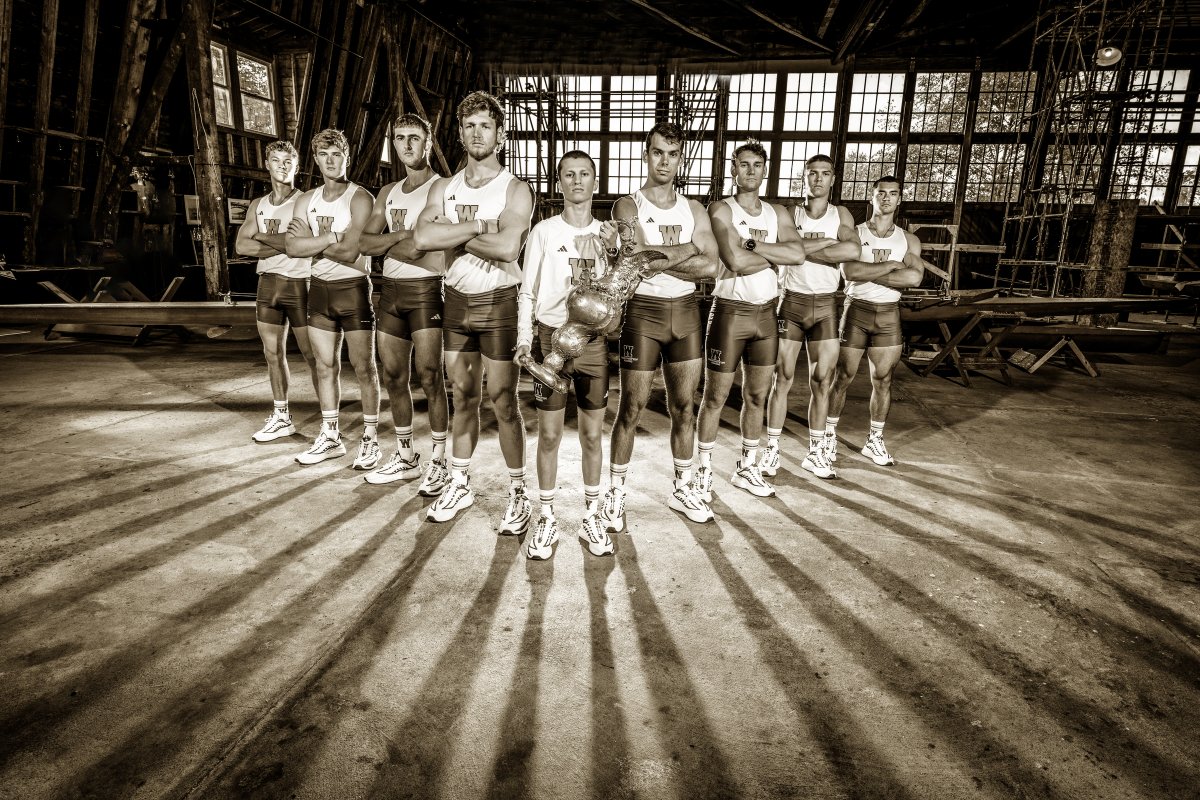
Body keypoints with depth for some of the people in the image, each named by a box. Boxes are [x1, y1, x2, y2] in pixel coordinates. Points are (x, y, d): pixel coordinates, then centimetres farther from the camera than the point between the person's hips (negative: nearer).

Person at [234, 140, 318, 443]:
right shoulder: (258, 205, 13)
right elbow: (241, 246, 2)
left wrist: (264, 238, -4)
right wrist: (283, 244, -10)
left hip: (300, 283, -6)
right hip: (268, 282, 6)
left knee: (312, 355, -6)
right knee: (273, 353, 11)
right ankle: (281, 418, 22)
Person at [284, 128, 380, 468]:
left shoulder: (360, 199, -9)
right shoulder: (306, 200, 9)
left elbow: (349, 252, -19)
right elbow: (293, 247, -4)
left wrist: (311, 240, -7)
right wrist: (331, 238, -14)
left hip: (353, 287, -6)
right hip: (319, 287, 6)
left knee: (364, 367, -2)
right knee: (325, 366, 11)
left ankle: (371, 439, 7)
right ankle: (330, 436, 22)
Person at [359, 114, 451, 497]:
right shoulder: (388, 193, 17)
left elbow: (443, 250, -18)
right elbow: (366, 242, 8)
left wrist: (393, 247, -5)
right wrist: (402, 235, -11)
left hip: (426, 290, -7)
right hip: (390, 290, 7)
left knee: (429, 376, -6)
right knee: (393, 376, 10)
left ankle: (439, 462, 5)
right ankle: (406, 457, 23)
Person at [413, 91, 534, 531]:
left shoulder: (515, 190, -5)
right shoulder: (443, 188, 8)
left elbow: (507, 247, -24)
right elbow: (423, 237, -11)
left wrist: (454, 233, -12)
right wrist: (481, 225, -16)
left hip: (500, 303, -4)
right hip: (456, 301, 5)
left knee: (503, 400, -1)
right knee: (463, 396, 13)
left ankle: (518, 492, 12)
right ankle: (459, 484, 26)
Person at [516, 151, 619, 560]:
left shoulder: (607, 232, 8)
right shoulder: (544, 231, 3)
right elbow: (528, 291, 4)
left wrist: (613, 250, -9)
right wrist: (524, 338, -7)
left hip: (594, 339, 2)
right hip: (551, 336, -1)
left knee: (592, 434, 7)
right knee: (549, 433, 2)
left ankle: (591, 516, 20)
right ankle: (547, 518, 15)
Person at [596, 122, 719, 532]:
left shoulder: (694, 210, 9)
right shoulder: (628, 205, -2)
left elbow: (711, 266, -5)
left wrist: (657, 258, -12)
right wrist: (685, 250, -10)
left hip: (685, 310, 4)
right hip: (643, 310, -4)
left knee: (684, 406, 11)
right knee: (631, 408, 0)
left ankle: (683, 488, 25)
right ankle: (616, 492, 14)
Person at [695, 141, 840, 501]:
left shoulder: (778, 213, 9)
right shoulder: (721, 210, -7)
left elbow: (798, 254, -9)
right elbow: (736, 262, -22)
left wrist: (753, 244, -16)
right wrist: (777, 256, -8)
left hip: (766, 313, 6)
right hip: (730, 311, -5)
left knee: (757, 396, 13)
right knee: (715, 397, 3)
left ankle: (747, 468, 27)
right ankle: (704, 470, 16)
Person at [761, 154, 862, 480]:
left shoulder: (841, 215, 4)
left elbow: (852, 250, -16)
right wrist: (823, 245, -17)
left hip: (826, 305, 1)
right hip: (791, 302, -1)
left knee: (822, 381, 4)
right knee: (783, 378, 2)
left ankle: (815, 452, 16)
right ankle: (772, 449, 11)